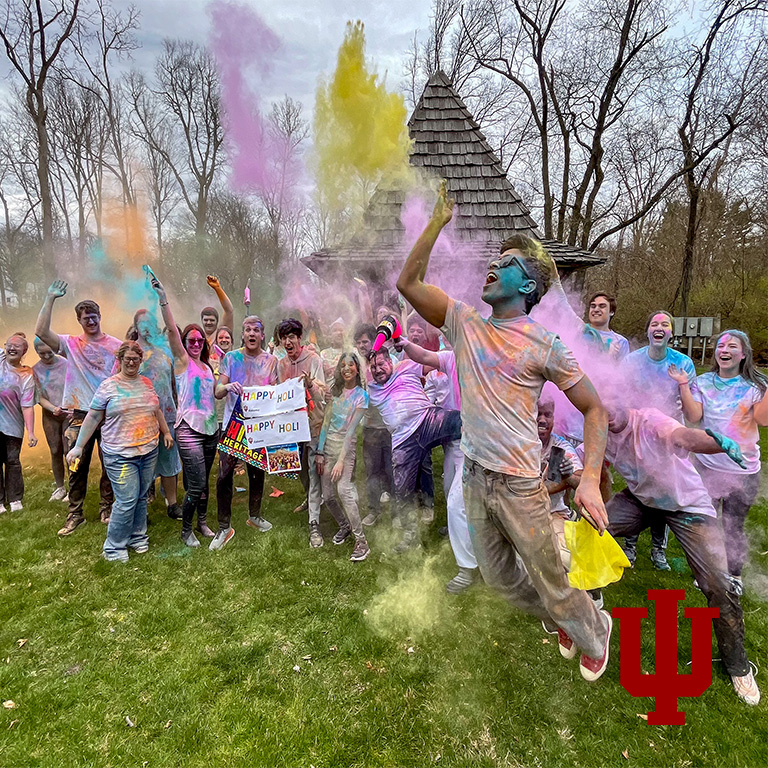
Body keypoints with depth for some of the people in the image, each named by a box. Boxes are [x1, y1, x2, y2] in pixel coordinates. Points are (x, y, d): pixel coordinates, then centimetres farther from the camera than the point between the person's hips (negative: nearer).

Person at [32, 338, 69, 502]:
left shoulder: (66, 364, -9)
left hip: (69, 413, -3)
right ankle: (59, 488, 23)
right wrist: (53, 408, -19)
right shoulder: (35, 370, -1)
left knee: (68, 451, -4)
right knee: (55, 452, 9)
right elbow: (40, 397, -1)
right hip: (50, 415, 3)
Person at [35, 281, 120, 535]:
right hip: (80, 415, 0)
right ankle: (75, 515, 20)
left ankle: (106, 509, 25)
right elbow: (41, 332, -12)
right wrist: (50, 299, -14)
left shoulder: (115, 345, 4)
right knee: (77, 467, 7)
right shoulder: (70, 344, 3)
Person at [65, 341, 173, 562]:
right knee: (127, 500, -6)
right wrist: (78, 447, -2)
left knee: (141, 497, 13)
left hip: (149, 451, 5)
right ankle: (113, 547, 10)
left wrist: (166, 432, 21)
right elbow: (92, 418, -2)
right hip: (120, 455, -5)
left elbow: (156, 410, 22)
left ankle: (137, 536, 30)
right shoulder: (108, 386, -5)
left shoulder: (147, 383, 10)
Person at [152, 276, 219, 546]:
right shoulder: (182, 360, -2)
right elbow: (172, 330, -16)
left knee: (203, 481, 15)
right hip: (188, 429, -6)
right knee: (196, 485, -7)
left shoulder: (207, 367, 15)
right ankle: (186, 530, 13)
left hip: (210, 428, 6)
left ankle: (202, 521, 32)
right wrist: (163, 299, -25)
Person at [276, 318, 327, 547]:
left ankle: (314, 523, -6)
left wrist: (310, 383, -34)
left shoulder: (313, 359, -9)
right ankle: (311, 500, 45)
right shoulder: (280, 364, 7)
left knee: (313, 472, -8)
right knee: (300, 469, 18)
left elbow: (322, 394, -15)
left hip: (313, 422, -5)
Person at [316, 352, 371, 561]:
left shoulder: (361, 395, -5)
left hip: (346, 444, -5)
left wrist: (341, 460, -17)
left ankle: (361, 541, -15)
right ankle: (344, 525, 33)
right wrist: (320, 452, 2)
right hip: (328, 442, 5)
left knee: (344, 489, -22)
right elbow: (326, 421, 7)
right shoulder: (335, 390, 8)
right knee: (328, 495, 6)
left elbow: (351, 429, -12)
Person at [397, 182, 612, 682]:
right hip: (475, 476, 5)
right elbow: (408, 283, -1)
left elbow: (594, 408, -7)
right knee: (499, 577, 21)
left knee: (550, 583, 9)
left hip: (519, 484, -5)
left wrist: (590, 478, -19)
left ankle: (595, 633, 43)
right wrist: (438, 222, -4)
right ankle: (558, 621, 49)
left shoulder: (543, 344, -10)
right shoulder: (465, 323, 2)